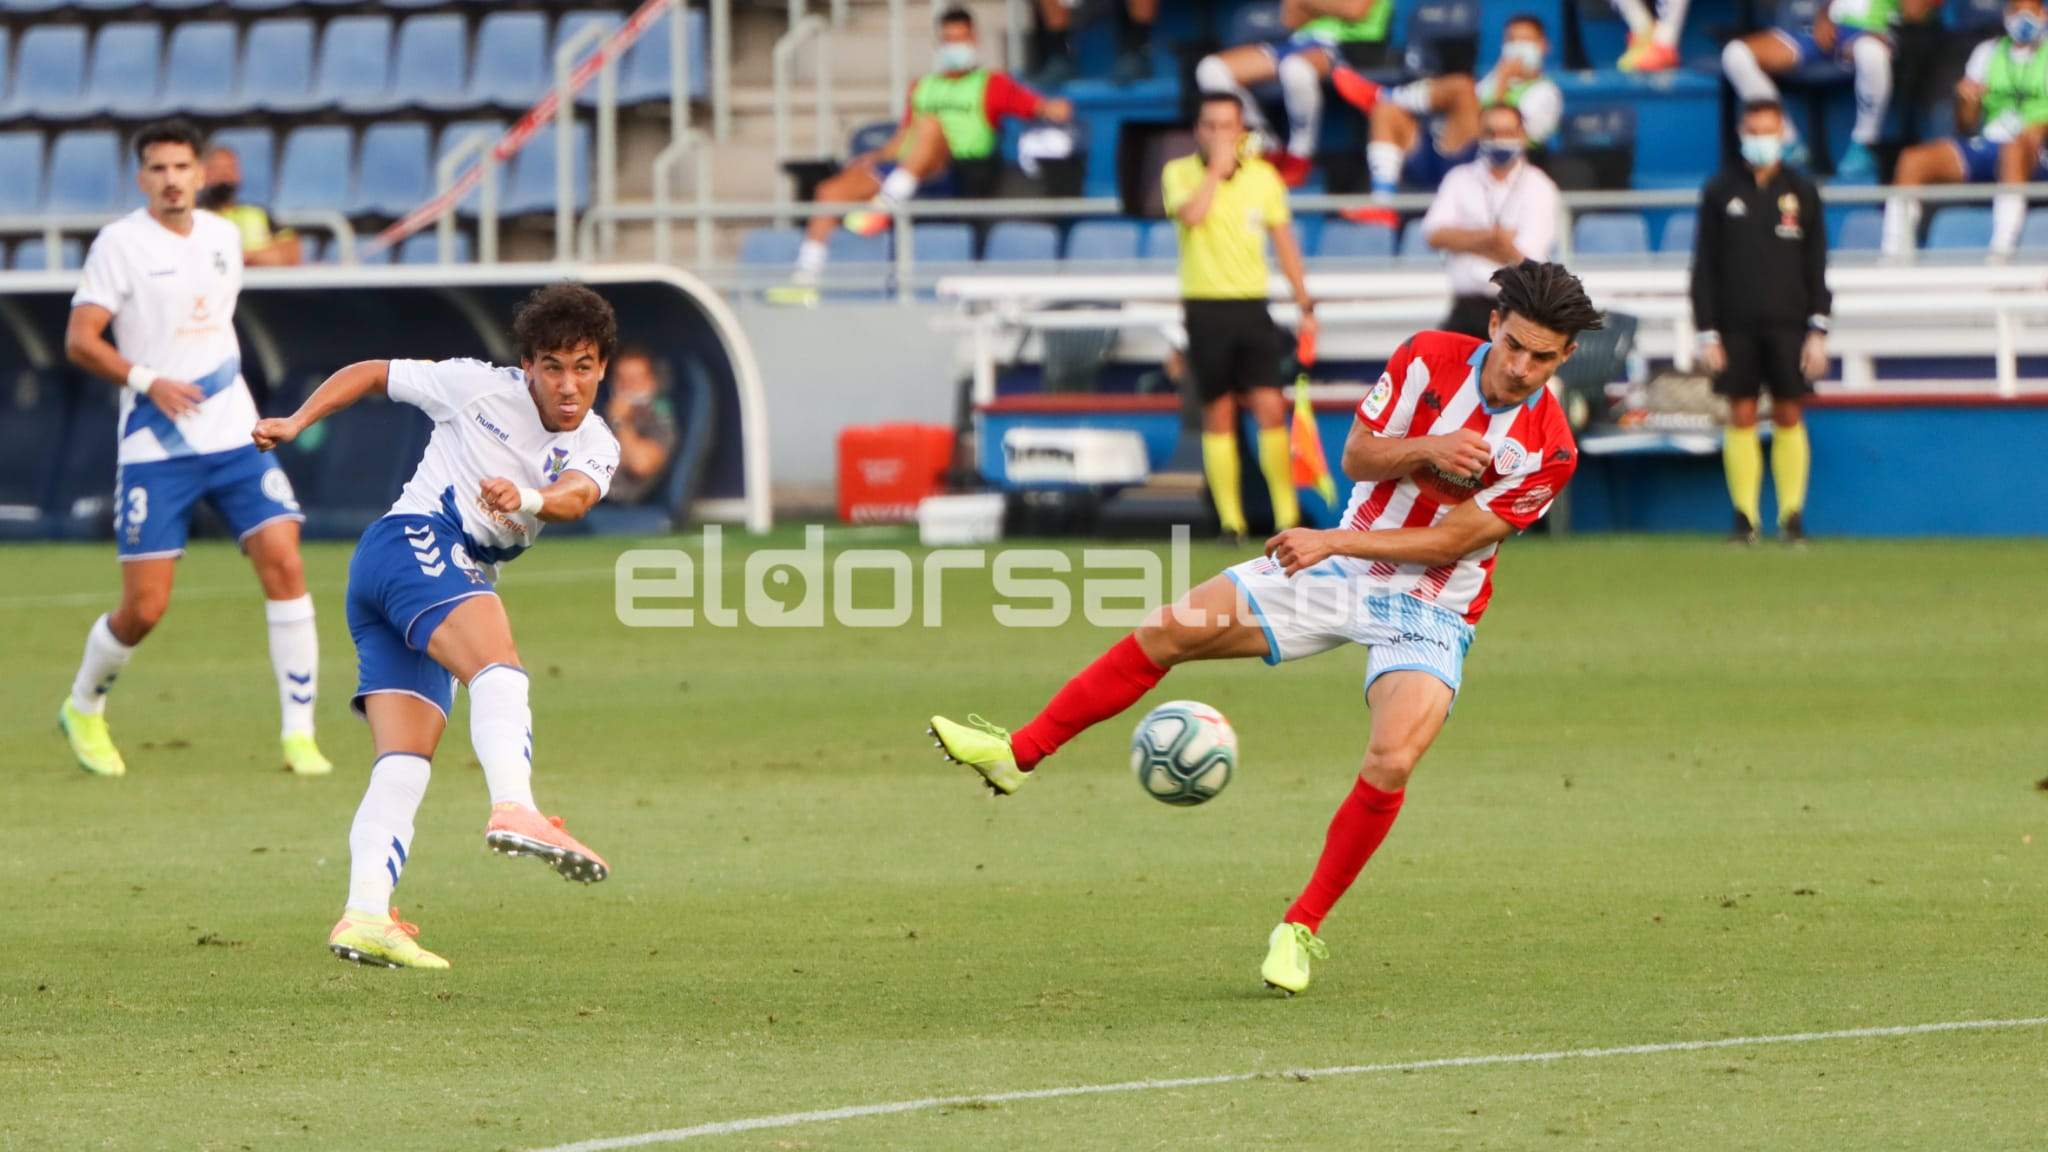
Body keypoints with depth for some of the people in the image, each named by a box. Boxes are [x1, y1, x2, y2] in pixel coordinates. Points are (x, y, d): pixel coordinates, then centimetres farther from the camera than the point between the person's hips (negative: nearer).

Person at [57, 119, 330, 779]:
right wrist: (148, 381, -21)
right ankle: (83, 710, 25)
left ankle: (299, 734, -7)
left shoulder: (224, 237, 11)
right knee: (144, 608, -5)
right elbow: (80, 341, -10)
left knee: (284, 564, -12)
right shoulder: (121, 243, -6)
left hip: (234, 439, 4)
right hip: (154, 450, -4)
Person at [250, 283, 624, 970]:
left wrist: (526, 498, -35)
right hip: (413, 542, -8)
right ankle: (513, 811, -59)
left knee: (404, 763, -5)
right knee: (498, 664, -34)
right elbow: (372, 374, 14)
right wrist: (296, 423, 7)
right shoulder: (480, 388, 0)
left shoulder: (595, 447, 11)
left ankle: (364, 916, -15)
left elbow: (577, 495, -13)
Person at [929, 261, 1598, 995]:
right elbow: (1357, 454, -6)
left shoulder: (1549, 450, -18)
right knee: (1168, 631, -5)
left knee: (1391, 764, -25)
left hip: (1429, 611, -3)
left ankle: (1302, 929, -7)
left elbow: (1450, 542, -18)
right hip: (1339, 567, 3)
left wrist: (1333, 541, -22)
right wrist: (1426, 450, -26)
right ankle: (1019, 754, 8)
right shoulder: (1431, 358, -9)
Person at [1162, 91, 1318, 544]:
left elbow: (1285, 243, 12)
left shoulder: (1263, 176, 7)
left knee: (1270, 408, -9)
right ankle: (1230, 520, 6)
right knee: (1218, 416, 1)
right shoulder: (1180, 173, 0)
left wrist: (1305, 306, 9)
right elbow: (1191, 214, -22)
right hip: (1205, 307, -1)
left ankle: (1288, 516, -4)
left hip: (1252, 307, 1)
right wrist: (1217, 166, -14)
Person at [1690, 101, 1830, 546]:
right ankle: (1745, 516, 2)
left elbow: (1816, 269, 7)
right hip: (1735, 324, 0)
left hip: (1787, 324, 0)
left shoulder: (1801, 193, 7)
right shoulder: (1720, 192, 6)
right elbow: (1704, 267, 6)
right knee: (1741, 417, -2)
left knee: (1788, 416, -1)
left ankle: (1792, 515, 5)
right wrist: (1707, 332, -2)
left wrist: (1818, 331, -1)